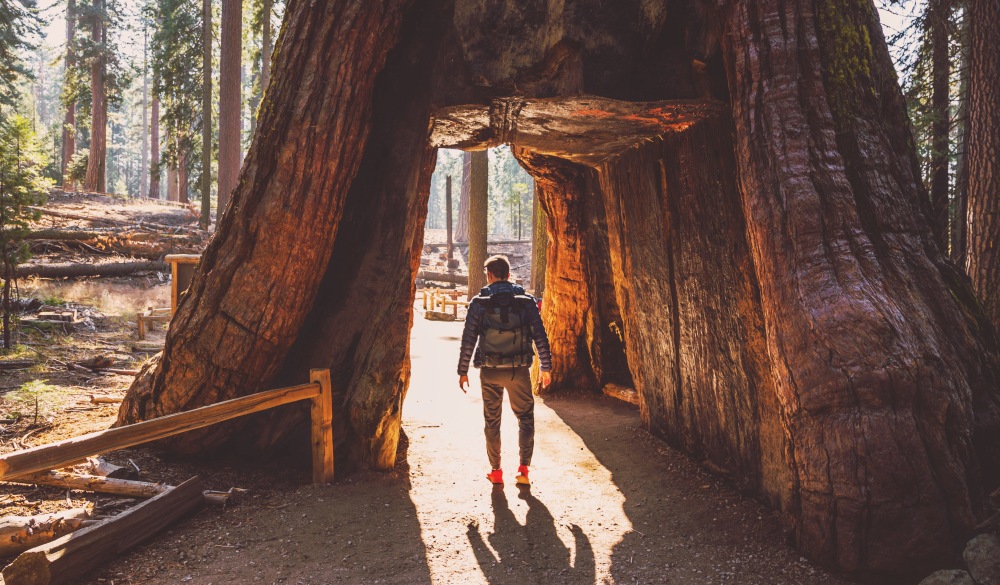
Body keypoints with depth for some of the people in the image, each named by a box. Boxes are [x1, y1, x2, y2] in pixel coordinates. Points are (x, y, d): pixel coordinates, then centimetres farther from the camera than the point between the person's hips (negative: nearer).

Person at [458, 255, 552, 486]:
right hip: (519, 371, 0)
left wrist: (463, 371, 3)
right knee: (525, 417, 15)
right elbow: (540, 336, -1)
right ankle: (523, 469, 7)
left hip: (490, 371, 0)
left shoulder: (479, 302, -3)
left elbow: (468, 339, -4)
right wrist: (546, 367, 8)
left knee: (492, 421, 13)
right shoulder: (526, 300, 0)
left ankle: (496, 471, 20)